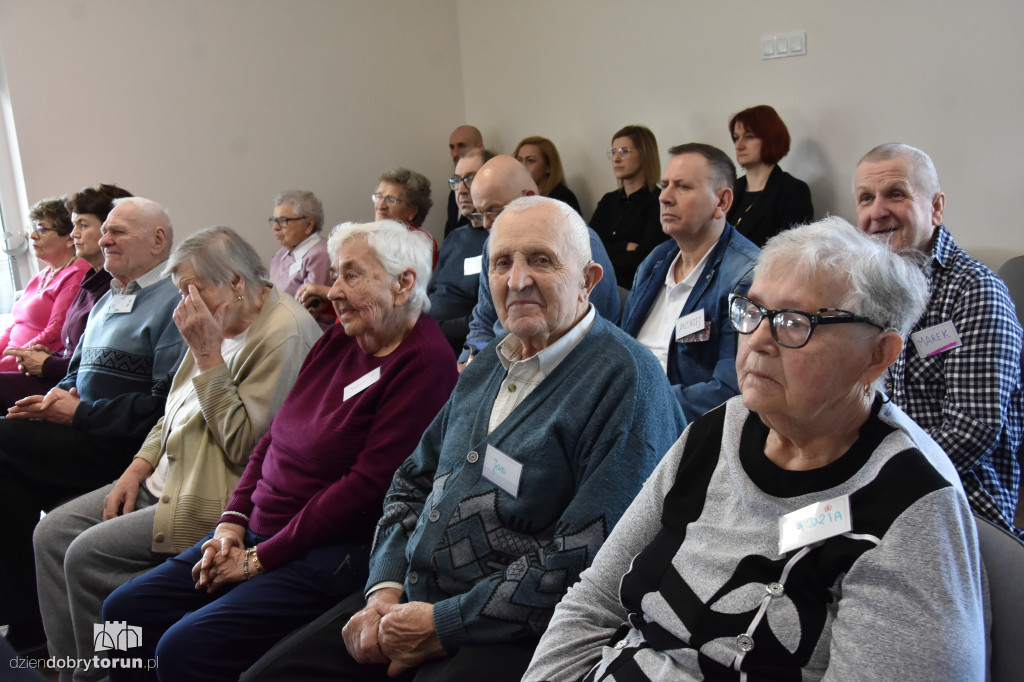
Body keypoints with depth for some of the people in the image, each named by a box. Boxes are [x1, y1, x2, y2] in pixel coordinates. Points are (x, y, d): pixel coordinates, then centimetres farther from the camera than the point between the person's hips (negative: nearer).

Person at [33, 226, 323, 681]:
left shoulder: (283, 334, -19)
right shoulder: (222, 324, 11)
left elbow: (242, 444, -24)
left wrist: (207, 354, -22)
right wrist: (137, 469, 7)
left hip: (214, 498, -10)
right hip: (168, 480, 10)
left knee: (87, 556, -17)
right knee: (52, 533, 4)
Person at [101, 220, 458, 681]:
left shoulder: (425, 363, -16)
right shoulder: (339, 339, 10)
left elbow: (366, 484, -19)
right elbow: (273, 437, 13)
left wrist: (261, 559, -14)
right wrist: (232, 522, 1)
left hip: (332, 551, -8)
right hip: (258, 531, 9)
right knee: (124, 610, 6)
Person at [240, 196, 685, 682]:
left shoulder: (626, 382, -15)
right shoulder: (489, 366, 13)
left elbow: (584, 561, -22)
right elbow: (413, 482, 18)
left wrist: (444, 625, -17)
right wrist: (385, 589, 2)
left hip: (507, 638, -7)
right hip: (407, 603, 7)